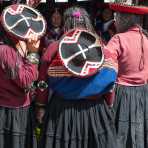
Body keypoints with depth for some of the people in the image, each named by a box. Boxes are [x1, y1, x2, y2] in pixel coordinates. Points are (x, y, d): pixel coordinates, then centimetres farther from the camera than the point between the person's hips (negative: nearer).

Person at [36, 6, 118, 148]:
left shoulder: (55, 47, -8)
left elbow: (43, 83, -3)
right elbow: (110, 83, 0)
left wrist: (41, 106, 9)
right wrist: (108, 107, 13)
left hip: (62, 110, -1)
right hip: (96, 110, 1)